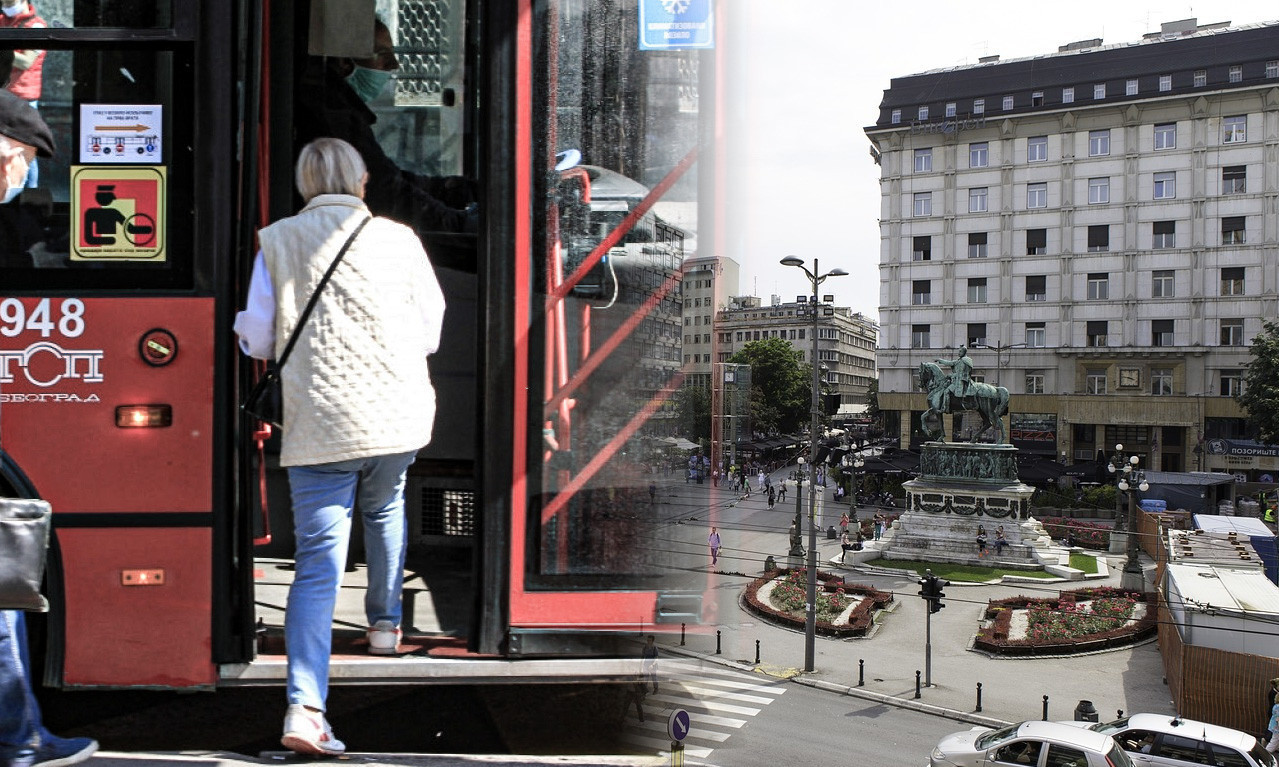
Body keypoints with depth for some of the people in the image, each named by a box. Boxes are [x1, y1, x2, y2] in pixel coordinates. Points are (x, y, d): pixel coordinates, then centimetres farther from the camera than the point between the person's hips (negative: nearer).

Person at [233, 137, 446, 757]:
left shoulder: (277, 242, -1)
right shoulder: (398, 239, 0)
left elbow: (258, 342, 2)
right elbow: (431, 334, 5)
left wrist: (241, 328, 26)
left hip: (317, 424, -1)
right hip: (395, 414, 1)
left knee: (317, 560, -1)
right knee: (384, 510, 30)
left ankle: (305, 706, -10)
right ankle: (384, 625, 44)